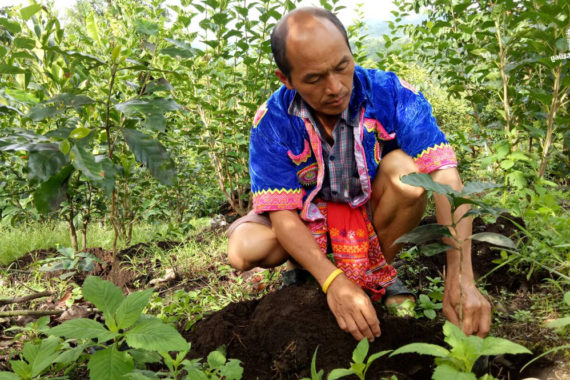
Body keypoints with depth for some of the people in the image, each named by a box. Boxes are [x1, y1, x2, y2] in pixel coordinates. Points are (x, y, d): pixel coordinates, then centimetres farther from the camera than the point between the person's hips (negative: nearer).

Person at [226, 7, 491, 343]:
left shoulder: (392, 94, -23)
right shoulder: (273, 121, -21)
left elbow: (445, 177, -32)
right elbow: (283, 214, -24)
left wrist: (461, 279, -43)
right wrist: (333, 280, -39)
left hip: (375, 213, 1)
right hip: (310, 221, 0)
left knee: (406, 167, -31)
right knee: (245, 248, -29)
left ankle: (382, 274, -7)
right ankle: (302, 265, 6)